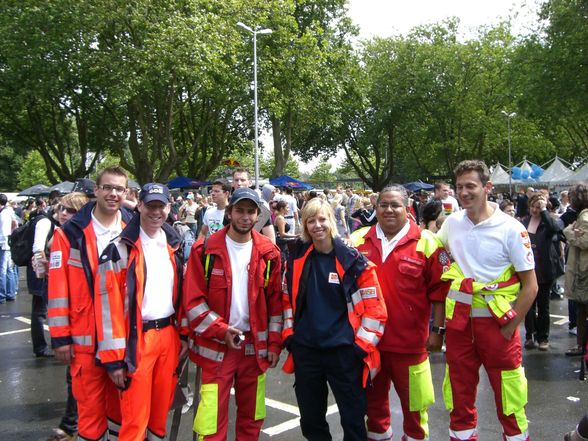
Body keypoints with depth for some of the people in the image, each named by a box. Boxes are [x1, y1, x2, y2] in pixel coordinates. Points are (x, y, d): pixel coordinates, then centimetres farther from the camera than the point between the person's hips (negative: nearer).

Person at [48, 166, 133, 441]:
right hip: (86, 337, -2)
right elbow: (57, 289, -5)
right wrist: (60, 336, -7)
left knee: (122, 403, 15)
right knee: (90, 406, 7)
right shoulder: (70, 233, -4)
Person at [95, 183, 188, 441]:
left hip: (169, 334, 5)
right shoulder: (121, 249, -10)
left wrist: (184, 333, 11)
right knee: (135, 416, 0)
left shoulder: (173, 246, 10)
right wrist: (114, 358, -14)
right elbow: (108, 304, -12)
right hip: (138, 338, -5)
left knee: (162, 405, 16)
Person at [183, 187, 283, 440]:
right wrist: (221, 330, -14)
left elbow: (276, 301, 5)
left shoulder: (269, 253, 2)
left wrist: (274, 343, 2)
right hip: (215, 346, -3)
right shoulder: (205, 250, -6)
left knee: (252, 418, 16)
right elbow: (193, 300, -7)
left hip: (255, 346, 3)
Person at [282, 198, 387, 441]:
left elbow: (374, 306, -6)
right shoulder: (296, 258, 3)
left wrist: (362, 345, -9)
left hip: (344, 351, -3)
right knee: (310, 419, 17)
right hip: (305, 350, 4)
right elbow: (288, 299, 13)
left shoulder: (352, 260, -8)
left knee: (353, 419, 9)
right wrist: (289, 334, 7)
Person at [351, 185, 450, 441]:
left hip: (410, 340, -3)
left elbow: (440, 290, -3)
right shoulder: (358, 241, 2)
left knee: (413, 401, 10)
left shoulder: (426, 242, -6)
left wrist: (438, 330, -5)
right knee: (373, 399, 18)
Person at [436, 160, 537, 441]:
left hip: (496, 320, -3)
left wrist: (509, 328, -10)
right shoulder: (451, 223, 1)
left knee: (508, 399, 6)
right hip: (458, 319, 4)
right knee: (459, 397, 15)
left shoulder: (511, 228, -10)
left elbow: (530, 285, -8)